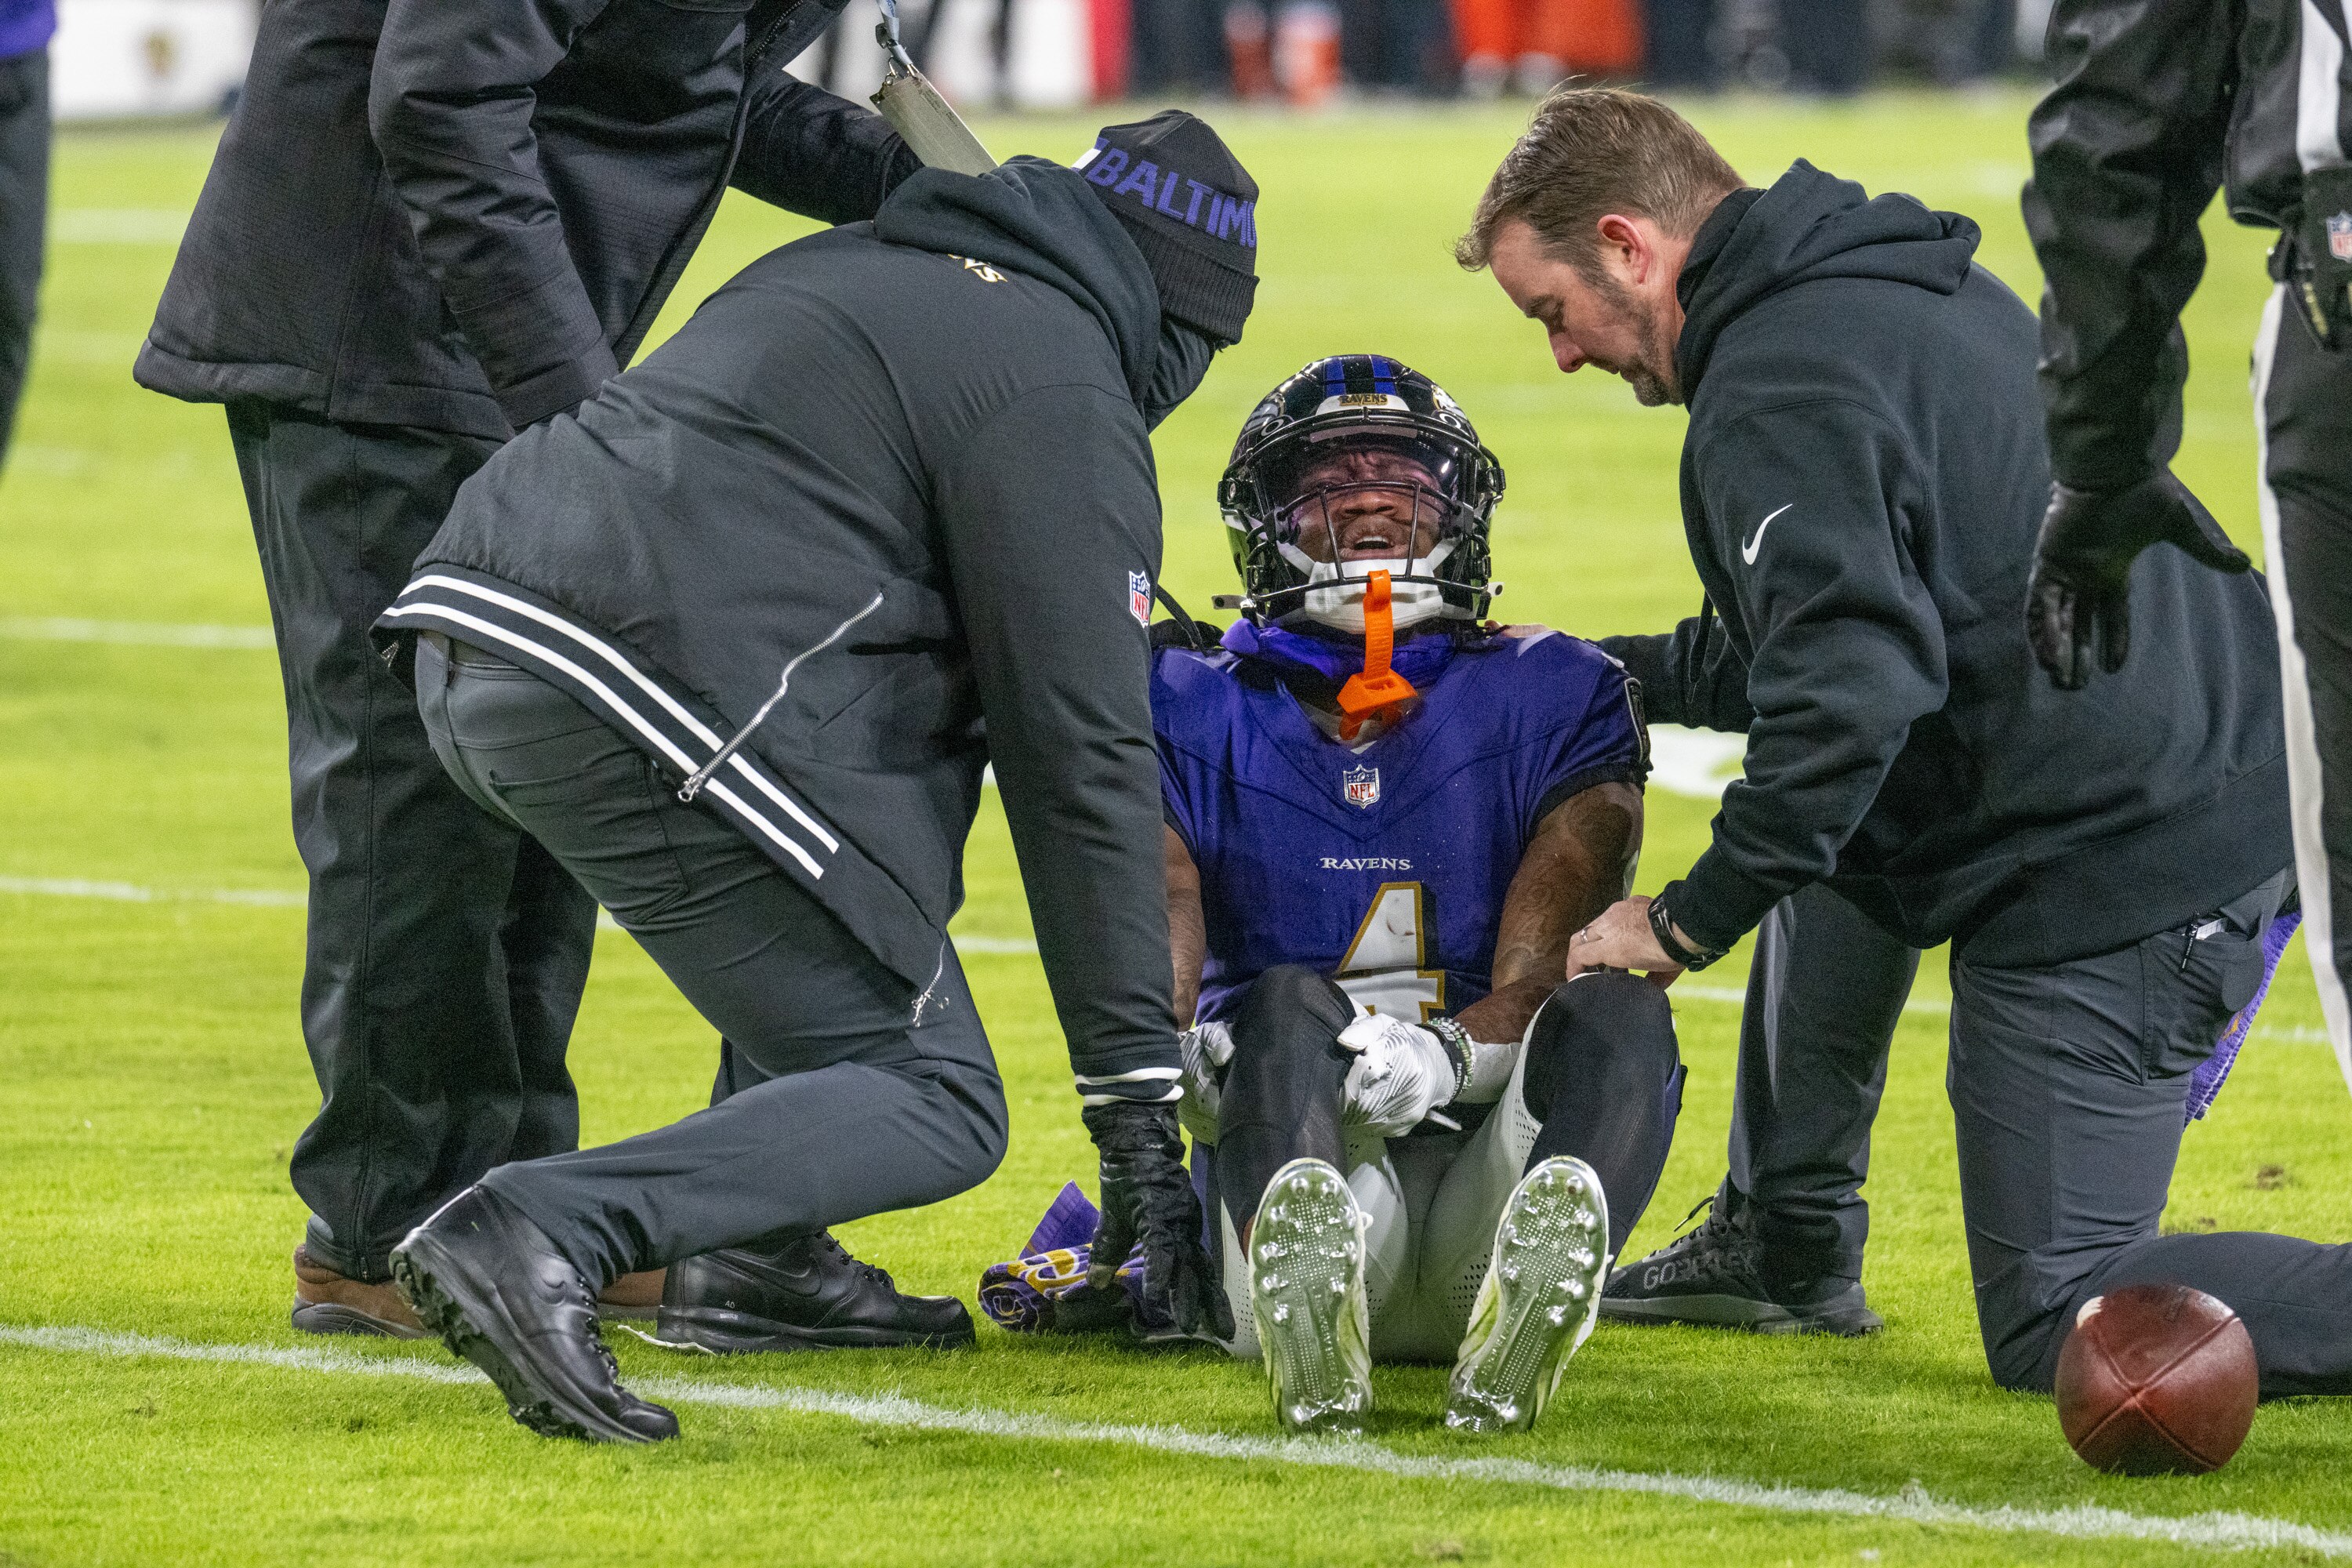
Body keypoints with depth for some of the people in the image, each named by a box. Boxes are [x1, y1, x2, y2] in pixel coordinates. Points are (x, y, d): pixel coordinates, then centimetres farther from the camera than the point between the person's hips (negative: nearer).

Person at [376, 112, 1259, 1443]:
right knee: (936, 1108, 0)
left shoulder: (853, 269, 27)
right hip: (616, 706, -9)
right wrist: (1139, 1112, 0)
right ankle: (541, 1236, -24)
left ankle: (747, 1261, 20)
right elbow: (1081, 760, -2)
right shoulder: (1061, 397, 2)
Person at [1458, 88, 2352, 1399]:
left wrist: (1688, 924, -14)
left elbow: (1849, 690, -24)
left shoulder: (1775, 392, -14)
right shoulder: (1927, 289, 17)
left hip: (2104, 871, -9)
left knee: (2059, 1329, -3)